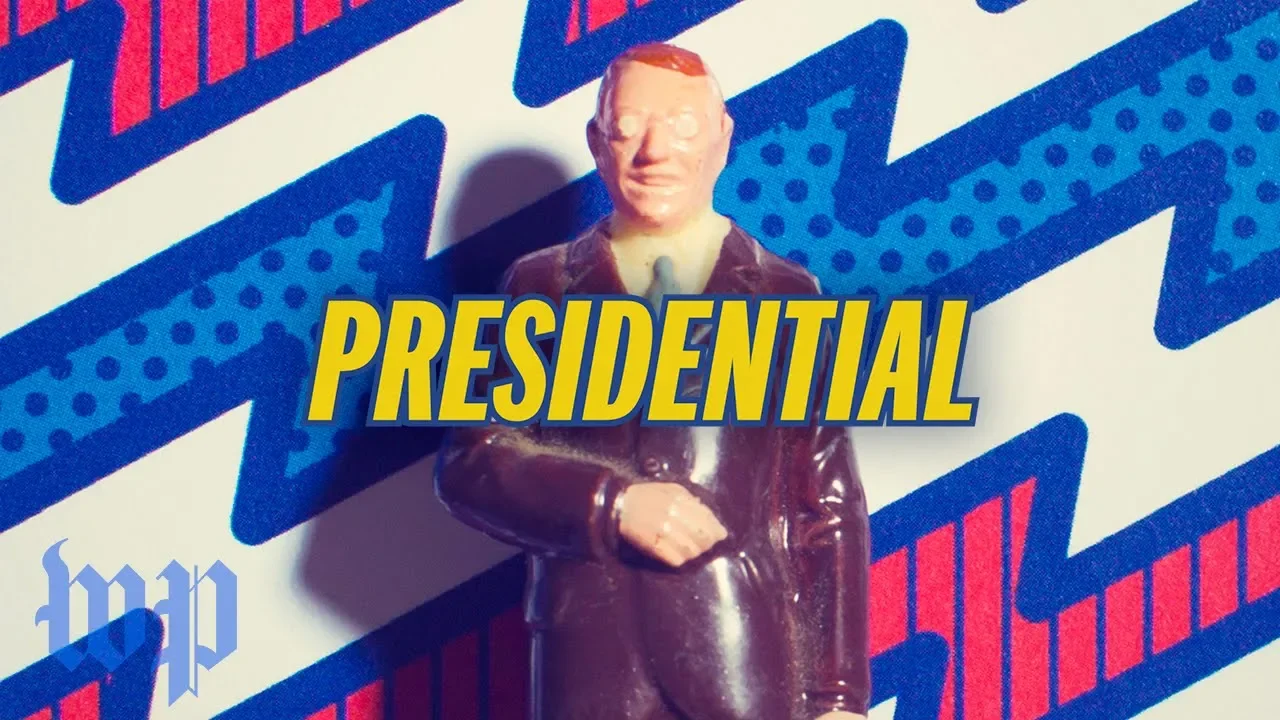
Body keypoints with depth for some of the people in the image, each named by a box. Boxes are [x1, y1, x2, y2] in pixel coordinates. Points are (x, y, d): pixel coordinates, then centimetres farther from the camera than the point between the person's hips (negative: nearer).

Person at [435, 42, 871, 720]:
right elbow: (468, 463, 5)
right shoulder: (541, 289, 11)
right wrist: (610, 504, -12)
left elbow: (829, 510, 7)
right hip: (589, 653, 1)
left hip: (749, 661, 0)